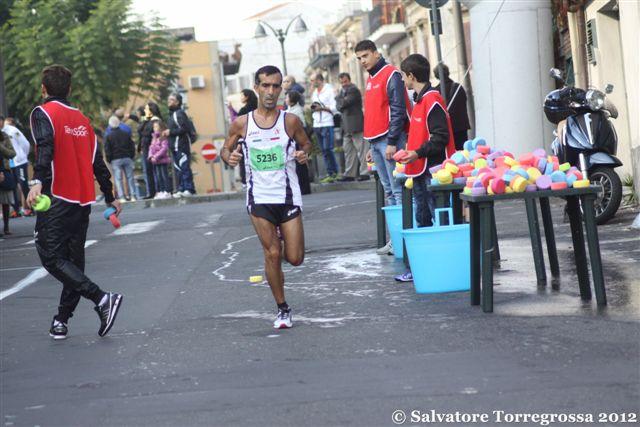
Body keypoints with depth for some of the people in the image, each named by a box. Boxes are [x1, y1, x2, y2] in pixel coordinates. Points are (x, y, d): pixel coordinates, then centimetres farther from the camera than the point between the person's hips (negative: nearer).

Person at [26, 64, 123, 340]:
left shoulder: (43, 113, -3)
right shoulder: (82, 120, 16)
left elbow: (45, 149, -22)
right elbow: (98, 162, 18)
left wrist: (38, 182, -34)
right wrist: (110, 198, 27)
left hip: (56, 199, -7)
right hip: (82, 202, 7)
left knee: (51, 256, -8)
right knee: (73, 260, 12)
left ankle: (101, 298, -21)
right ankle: (62, 320, 15)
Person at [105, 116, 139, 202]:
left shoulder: (108, 136, -4)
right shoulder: (126, 134, 6)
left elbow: (107, 150, -6)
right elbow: (132, 146, 8)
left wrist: (109, 160, 4)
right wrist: (131, 157, 15)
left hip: (115, 160, -3)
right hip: (127, 158, 3)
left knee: (118, 179, -1)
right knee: (130, 177, 6)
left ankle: (122, 197, -8)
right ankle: (133, 196, 3)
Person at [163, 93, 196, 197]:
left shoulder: (180, 113, -8)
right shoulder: (172, 114, 21)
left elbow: (184, 128, -18)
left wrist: (170, 132, -14)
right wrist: (167, 133, 8)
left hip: (182, 145, -10)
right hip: (175, 146, 10)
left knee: (184, 167, -11)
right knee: (178, 169, 8)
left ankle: (189, 189, -12)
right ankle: (181, 189, 9)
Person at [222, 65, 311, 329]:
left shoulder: (290, 121, -3)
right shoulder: (242, 124, -1)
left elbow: (306, 143, 11)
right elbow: (226, 149, 11)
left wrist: (304, 153, -12)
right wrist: (229, 157, -13)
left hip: (288, 196, 0)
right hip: (259, 198, 0)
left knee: (295, 258, 0)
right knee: (272, 255, -4)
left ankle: (283, 240, 38)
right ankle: (282, 309, 12)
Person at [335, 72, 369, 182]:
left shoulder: (353, 90, -9)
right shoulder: (343, 91, 18)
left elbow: (344, 103, -17)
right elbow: (338, 106, 11)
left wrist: (338, 99, 1)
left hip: (356, 125, -9)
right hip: (347, 126, 9)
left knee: (361, 149, -5)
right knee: (348, 150, 11)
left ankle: (364, 172, -6)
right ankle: (350, 174, 15)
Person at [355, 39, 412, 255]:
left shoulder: (390, 75, -7)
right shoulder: (371, 79, 19)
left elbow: (398, 111, -14)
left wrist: (392, 142, -19)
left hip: (390, 140, -9)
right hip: (376, 141, 9)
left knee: (398, 190, -9)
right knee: (389, 192, 8)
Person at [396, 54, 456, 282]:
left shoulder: (432, 100, -14)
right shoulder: (420, 100, 16)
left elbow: (441, 137, -20)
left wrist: (418, 153, -25)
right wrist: (410, 152, 17)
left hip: (434, 171, -10)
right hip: (420, 171, 10)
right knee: (423, 221, 12)